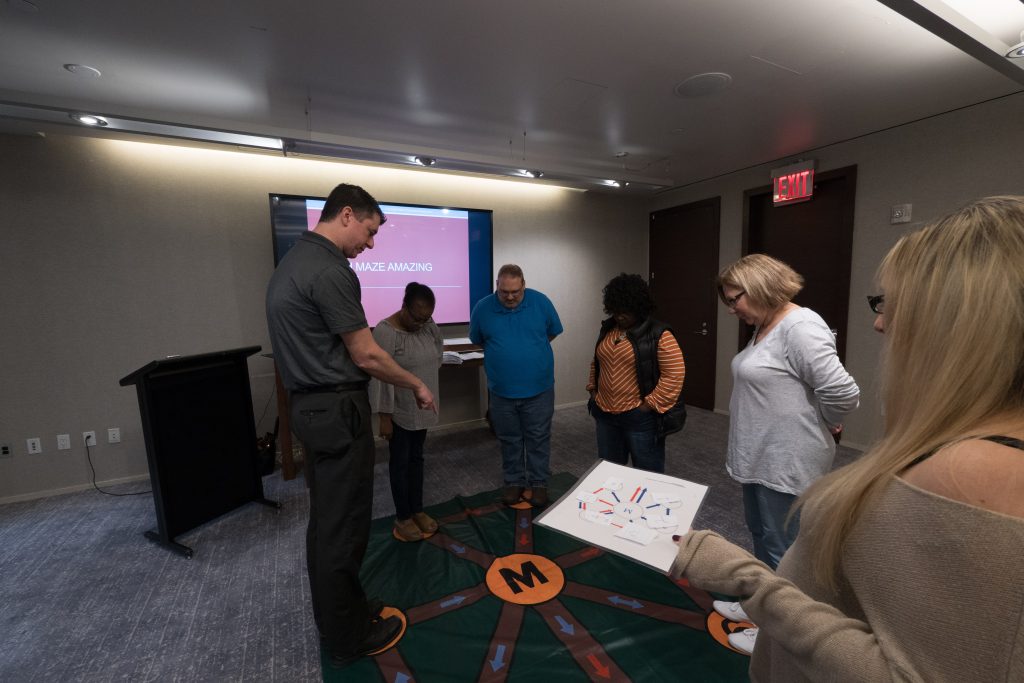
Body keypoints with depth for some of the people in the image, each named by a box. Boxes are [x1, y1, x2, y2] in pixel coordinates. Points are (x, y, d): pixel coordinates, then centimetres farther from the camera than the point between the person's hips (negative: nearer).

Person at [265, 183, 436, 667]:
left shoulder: (292, 261, 13)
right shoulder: (329, 270, -19)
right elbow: (365, 355, -17)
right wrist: (417, 386, -3)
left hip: (311, 407, 10)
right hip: (338, 412, -10)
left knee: (324, 522, 20)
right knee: (343, 528, 5)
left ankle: (335, 615, 39)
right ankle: (347, 636, 24)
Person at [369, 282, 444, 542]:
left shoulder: (428, 325, -2)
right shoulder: (385, 331, -21)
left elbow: (438, 349, 17)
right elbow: (381, 378, -21)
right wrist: (384, 417, -19)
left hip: (423, 408, 6)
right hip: (399, 411, -6)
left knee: (416, 458, 16)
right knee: (400, 461, 8)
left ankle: (417, 511, 30)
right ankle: (402, 518, 22)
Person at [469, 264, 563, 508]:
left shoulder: (541, 302, -9)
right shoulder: (483, 308, -8)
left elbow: (553, 332, 7)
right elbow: (478, 341, 9)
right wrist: (501, 352, 8)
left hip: (539, 389, -1)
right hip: (501, 391, 1)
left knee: (538, 439, 12)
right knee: (509, 440, 16)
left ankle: (539, 483, 30)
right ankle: (514, 481, 35)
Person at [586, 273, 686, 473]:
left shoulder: (659, 335, -13)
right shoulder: (607, 329, 7)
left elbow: (674, 374, -17)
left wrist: (650, 405, -17)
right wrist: (593, 389, 9)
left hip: (641, 418, -6)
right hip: (605, 414, 6)